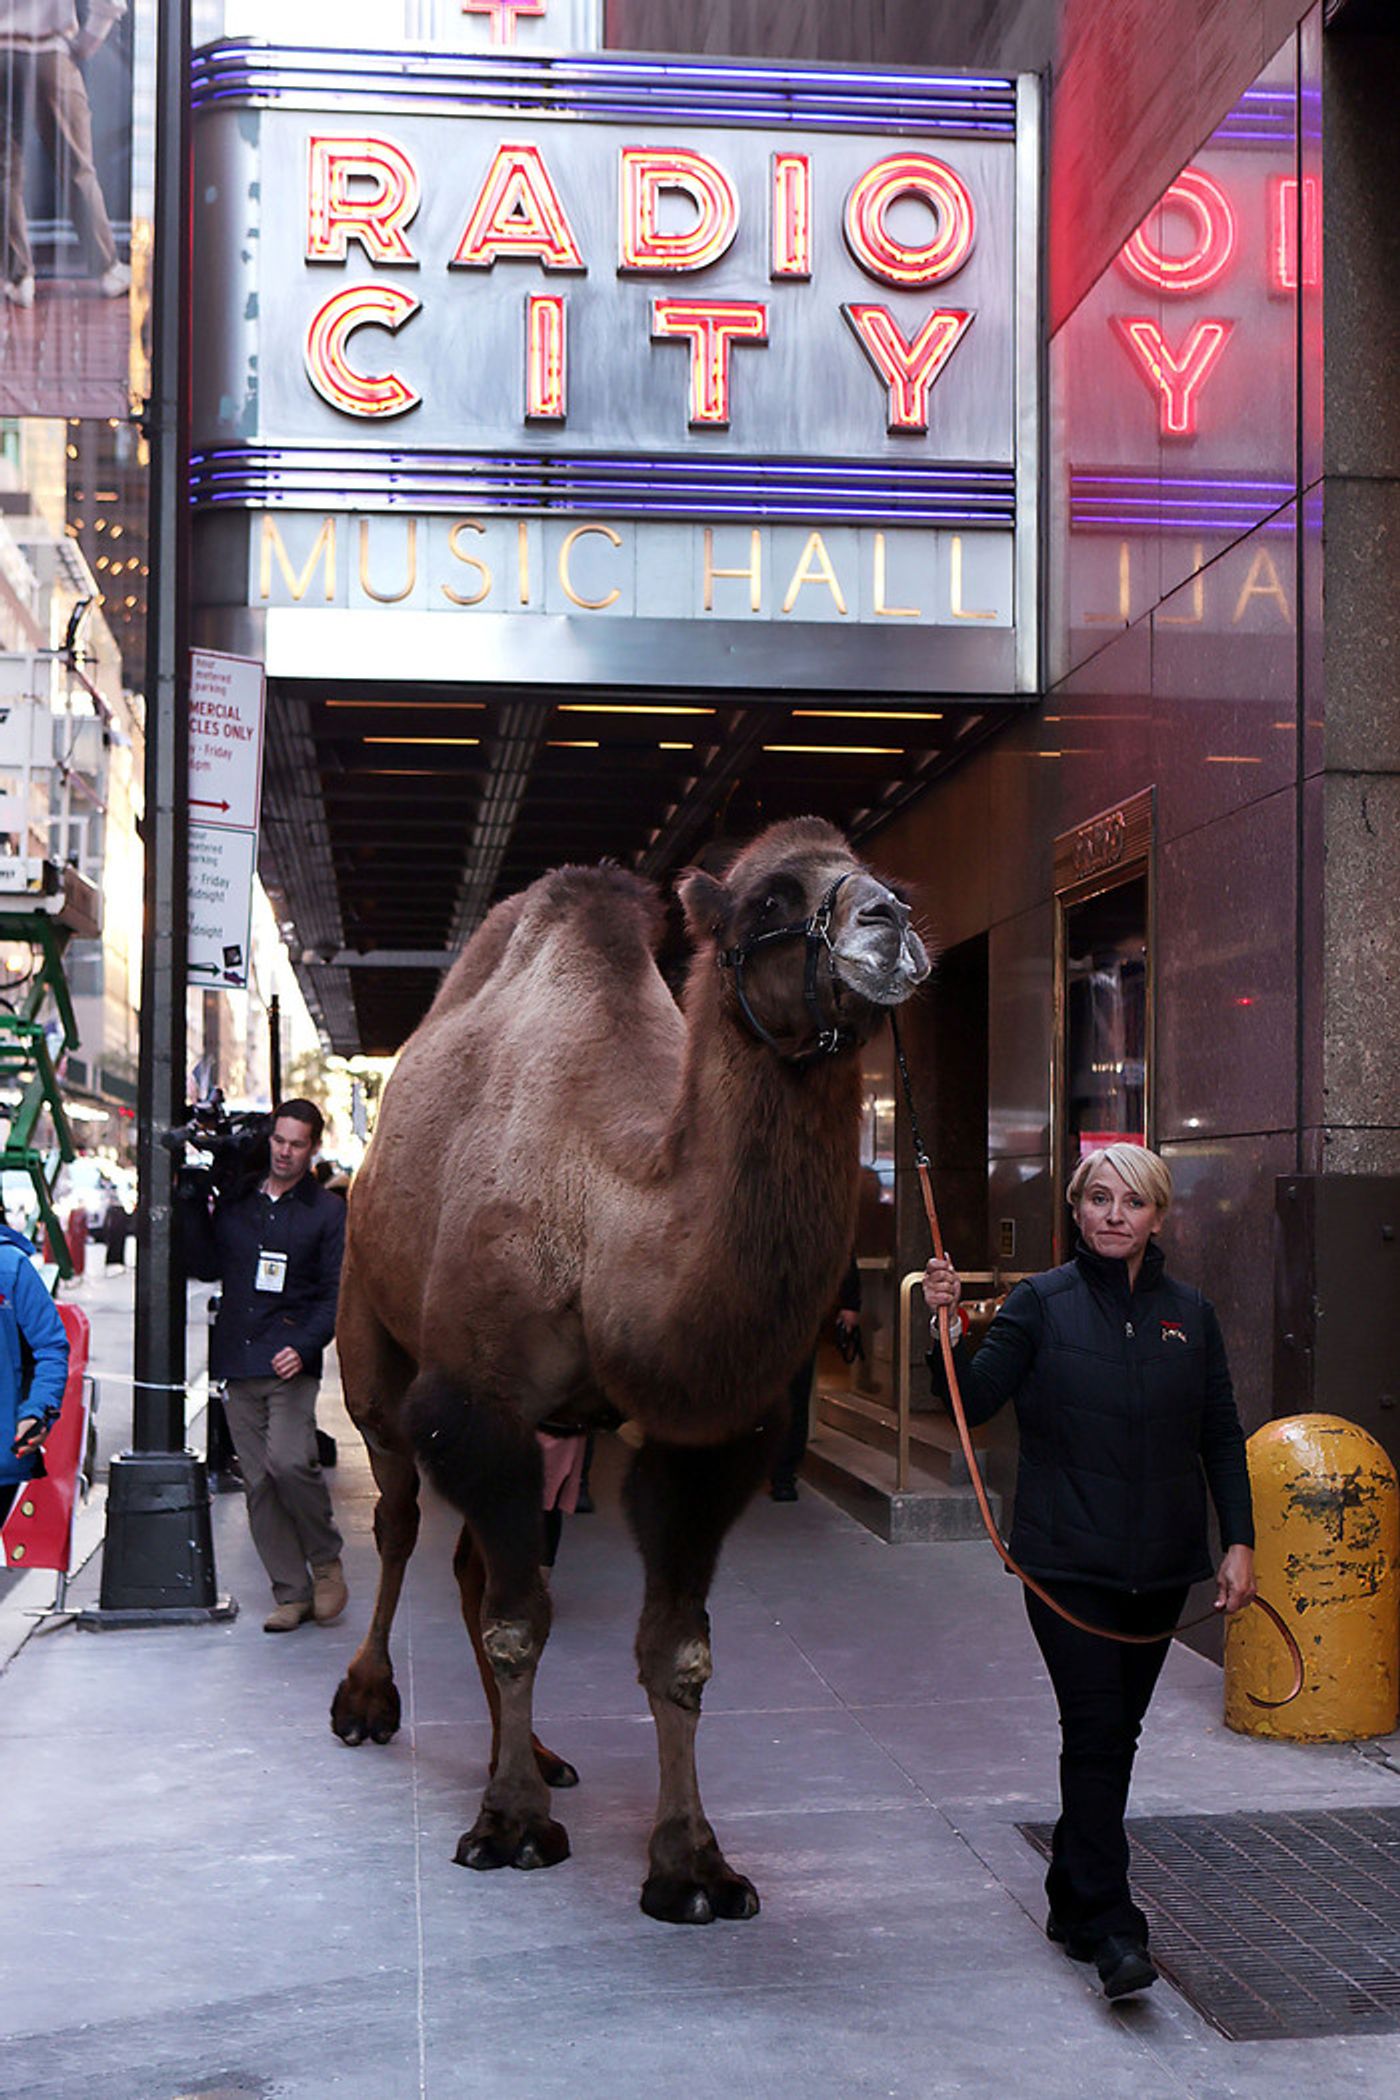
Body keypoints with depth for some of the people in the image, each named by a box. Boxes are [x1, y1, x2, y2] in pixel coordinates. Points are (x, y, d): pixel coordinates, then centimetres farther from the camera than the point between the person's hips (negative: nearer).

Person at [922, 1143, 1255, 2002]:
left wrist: (1240, 1543, 3)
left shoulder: (1191, 1314, 6)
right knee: (1097, 1731, -9)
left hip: (1160, 1565, 4)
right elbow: (975, 1401, -7)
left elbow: (1222, 1438, 9)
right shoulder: (1043, 1304, -2)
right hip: (1069, 1560, -3)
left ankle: (1074, 1898, 28)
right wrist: (950, 1329, -22)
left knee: (1114, 1732, 12)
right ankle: (1111, 1927, -5)